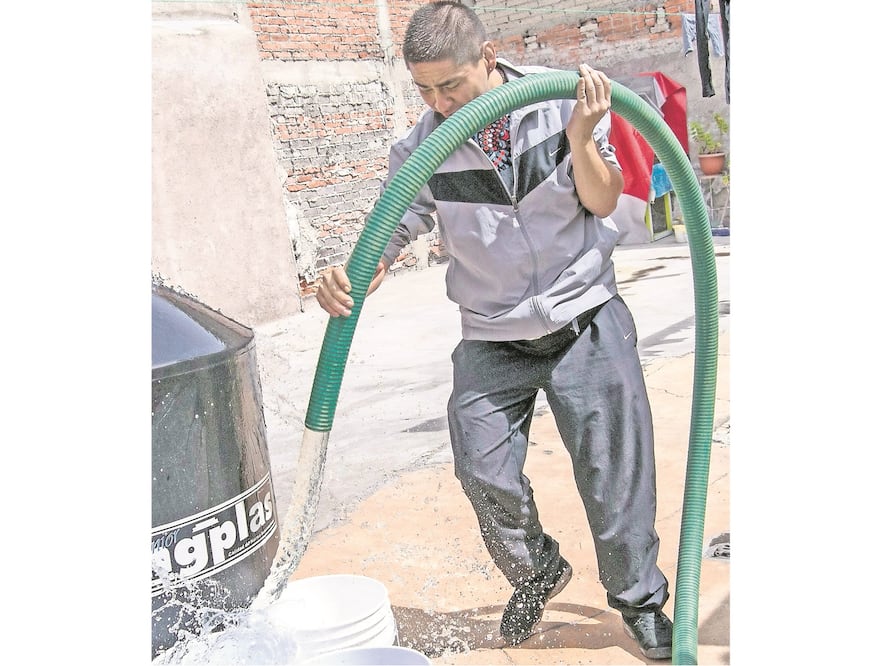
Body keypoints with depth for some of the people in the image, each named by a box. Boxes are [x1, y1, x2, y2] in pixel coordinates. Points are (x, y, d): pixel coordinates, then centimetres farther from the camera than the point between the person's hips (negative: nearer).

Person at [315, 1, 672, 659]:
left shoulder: (561, 99, -10)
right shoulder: (420, 148, -10)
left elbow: (603, 201, -6)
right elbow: (390, 231, -12)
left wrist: (580, 139, -25)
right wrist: (348, 277, -34)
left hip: (586, 321, -1)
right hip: (492, 340, 1)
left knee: (614, 467, 3)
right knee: (486, 473, -5)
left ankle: (640, 598, 26)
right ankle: (536, 571, 27)